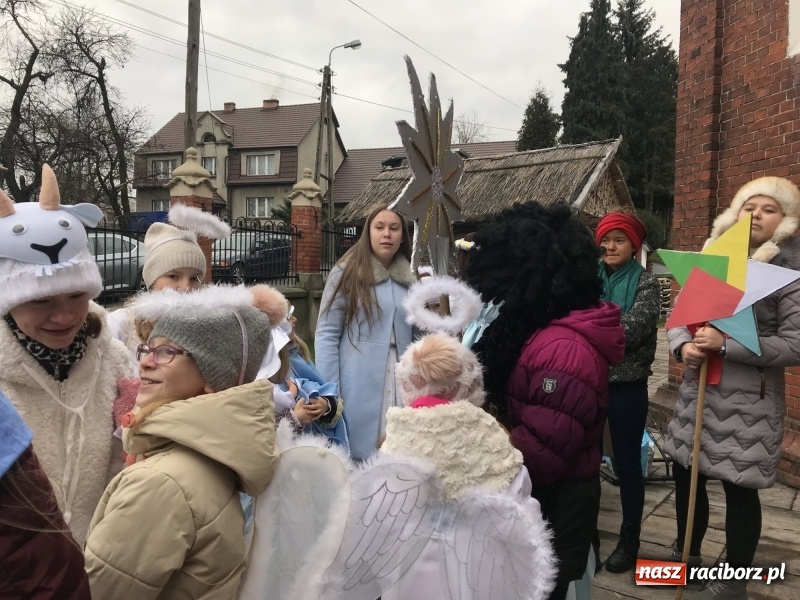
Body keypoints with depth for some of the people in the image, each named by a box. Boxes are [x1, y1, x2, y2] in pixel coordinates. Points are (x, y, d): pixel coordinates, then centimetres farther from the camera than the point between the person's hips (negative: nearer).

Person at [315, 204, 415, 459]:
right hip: (359, 389, -3)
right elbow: (326, 335, -5)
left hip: (401, 387, 4)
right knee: (358, 455, 6)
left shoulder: (410, 278, 9)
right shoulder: (349, 272, -3)